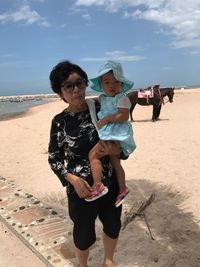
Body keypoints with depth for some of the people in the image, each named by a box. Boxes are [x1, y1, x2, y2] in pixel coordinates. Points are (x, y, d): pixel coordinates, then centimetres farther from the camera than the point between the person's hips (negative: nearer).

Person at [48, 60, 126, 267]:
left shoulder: (100, 108, -8)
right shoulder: (59, 121, -11)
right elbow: (53, 159, -4)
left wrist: (115, 150, -23)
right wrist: (73, 180, -19)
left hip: (111, 183, 3)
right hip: (82, 188, -2)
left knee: (113, 226, 23)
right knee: (84, 234, 16)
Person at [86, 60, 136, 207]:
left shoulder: (122, 98, -10)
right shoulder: (102, 98, 13)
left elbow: (124, 116, -20)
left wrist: (106, 118, -19)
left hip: (115, 135, -9)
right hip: (107, 134, 9)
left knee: (93, 154, -19)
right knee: (114, 162, 16)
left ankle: (98, 186, -15)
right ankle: (123, 188, 29)